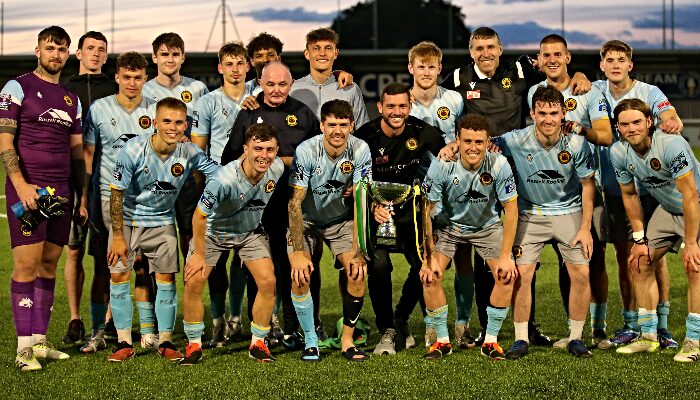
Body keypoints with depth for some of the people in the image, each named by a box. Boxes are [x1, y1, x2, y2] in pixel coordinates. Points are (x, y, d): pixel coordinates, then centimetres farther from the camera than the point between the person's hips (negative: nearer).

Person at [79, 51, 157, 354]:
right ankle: (98, 333, 10)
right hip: (107, 196, -1)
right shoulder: (99, 109, 3)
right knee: (103, 267, 3)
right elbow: (87, 154, 5)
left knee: (143, 266, 2)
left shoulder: (155, 111, 6)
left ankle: (148, 332, 9)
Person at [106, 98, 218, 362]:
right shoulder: (134, 150, -23)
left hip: (162, 221, 2)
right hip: (127, 219, -2)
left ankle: (165, 341, 10)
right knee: (119, 275, -8)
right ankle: (124, 342, 2)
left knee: (166, 278, -2)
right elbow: (117, 194, -16)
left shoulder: (189, 152, -16)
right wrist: (118, 236, -15)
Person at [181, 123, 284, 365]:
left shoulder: (277, 169, -21)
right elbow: (199, 216, -24)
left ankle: (258, 344, 6)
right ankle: (194, 345, 5)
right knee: (193, 282, -13)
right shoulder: (224, 180, -36)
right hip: (214, 231, -3)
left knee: (268, 281, -12)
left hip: (250, 231, 3)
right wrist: (199, 254, -17)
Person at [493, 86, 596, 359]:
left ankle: (576, 338, 9)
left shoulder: (576, 144, -16)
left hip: (569, 212, 0)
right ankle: (521, 339, 4)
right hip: (530, 213, 0)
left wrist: (585, 228, -6)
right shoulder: (517, 141, -18)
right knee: (522, 274, -10)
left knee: (581, 274, -8)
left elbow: (587, 185, -5)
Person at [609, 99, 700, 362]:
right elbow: (630, 195, 3)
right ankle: (649, 337, 11)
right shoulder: (618, 153, -13)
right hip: (667, 210, 6)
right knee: (640, 263, 1)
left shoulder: (672, 145, -32)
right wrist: (640, 238, 2)